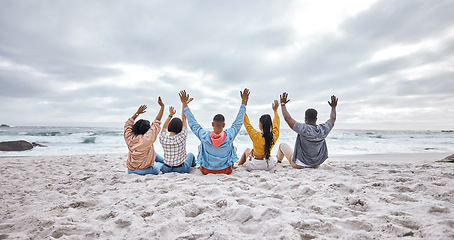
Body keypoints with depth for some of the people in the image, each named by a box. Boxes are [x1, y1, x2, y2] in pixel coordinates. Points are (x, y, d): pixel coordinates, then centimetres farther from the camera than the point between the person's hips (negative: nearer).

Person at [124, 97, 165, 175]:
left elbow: (128, 124, 14)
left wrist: (137, 113, 22)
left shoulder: (129, 138, -7)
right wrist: (162, 106, -8)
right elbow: (156, 122, -16)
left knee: (154, 154, 26)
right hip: (145, 170, -7)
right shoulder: (147, 138, -23)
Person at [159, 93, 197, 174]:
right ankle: (193, 165, 61)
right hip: (181, 170, -2)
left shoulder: (163, 139, -19)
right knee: (190, 154, 30)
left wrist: (170, 115, 18)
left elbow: (164, 127, 6)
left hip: (166, 170, 2)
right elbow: (184, 119, -14)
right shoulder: (181, 137, -27)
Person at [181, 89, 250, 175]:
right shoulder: (229, 135, -27)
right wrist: (244, 102, -5)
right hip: (226, 171, 0)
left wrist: (184, 104, -6)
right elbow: (238, 121, -13)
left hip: (206, 171, 0)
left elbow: (193, 122, -14)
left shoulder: (204, 136, -27)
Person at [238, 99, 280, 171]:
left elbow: (247, 124, -13)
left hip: (253, 166, -3)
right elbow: (276, 124, 3)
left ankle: (239, 165, 49)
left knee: (247, 150, 29)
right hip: (269, 165, 3)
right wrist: (275, 110, 15)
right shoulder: (274, 136, -18)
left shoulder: (256, 136, -28)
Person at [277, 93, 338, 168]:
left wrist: (283, 104, -14)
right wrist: (333, 107, 19)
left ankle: (279, 161, 50)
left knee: (282, 145, 20)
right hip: (316, 164, 5)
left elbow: (288, 118, -25)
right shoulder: (323, 129, -16)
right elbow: (332, 119, 4)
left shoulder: (304, 129, -30)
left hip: (299, 164, -4)